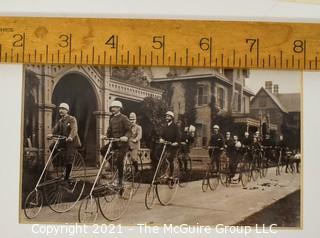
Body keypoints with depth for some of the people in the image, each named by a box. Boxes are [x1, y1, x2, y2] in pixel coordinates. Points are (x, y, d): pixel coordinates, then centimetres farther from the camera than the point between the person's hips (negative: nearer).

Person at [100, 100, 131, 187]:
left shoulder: (123, 118, -8)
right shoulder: (112, 118, 12)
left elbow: (129, 130, -14)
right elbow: (109, 130, 14)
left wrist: (126, 137, -33)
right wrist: (106, 136, -7)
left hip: (122, 143, -6)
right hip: (114, 142, 6)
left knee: (119, 161, -13)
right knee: (103, 150, -15)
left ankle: (120, 180, 1)